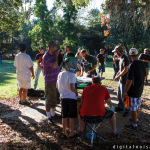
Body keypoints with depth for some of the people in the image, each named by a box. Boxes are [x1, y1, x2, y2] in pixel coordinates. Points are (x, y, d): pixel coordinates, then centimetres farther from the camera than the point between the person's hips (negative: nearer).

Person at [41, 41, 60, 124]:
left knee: (55, 99, 17)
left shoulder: (52, 55, 12)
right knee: (49, 100, -1)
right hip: (50, 82, -10)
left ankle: (53, 114, 31)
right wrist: (56, 56, -15)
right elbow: (54, 66, -26)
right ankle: (49, 117, 9)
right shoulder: (46, 57, -16)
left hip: (55, 81, 10)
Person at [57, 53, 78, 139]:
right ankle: (72, 134, 16)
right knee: (72, 117, 7)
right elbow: (71, 87, -20)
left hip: (63, 97, 5)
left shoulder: (60, 74, 5)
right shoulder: (72, 74, -14)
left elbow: (57, 86, 10)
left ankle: (64, 133, 21)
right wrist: (77, 93, -5)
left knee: (64, 116, 13)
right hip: (72, 97, -5)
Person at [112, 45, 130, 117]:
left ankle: (127, 110, 13)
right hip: (121, 80, 10)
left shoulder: (125, 58, -19)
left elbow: (125, 70, -24)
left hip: (124, 80, -10)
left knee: (123, 96, -1)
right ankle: (121, 106, 35)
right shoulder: (121, 58, 11)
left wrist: (118, 76, -16)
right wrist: (117, 74, 8)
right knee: (119, 95, 19)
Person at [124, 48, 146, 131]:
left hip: (133, 90, -8)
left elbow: (129, 80, -23)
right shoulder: (143, 64, 1)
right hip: (140, 89, 8)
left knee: (133, 108, 3)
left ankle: (134, 125, 14)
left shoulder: (132, 65, -23)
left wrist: (126, 91, -13)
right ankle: (136, 119, 40)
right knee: (138, 106, 22)